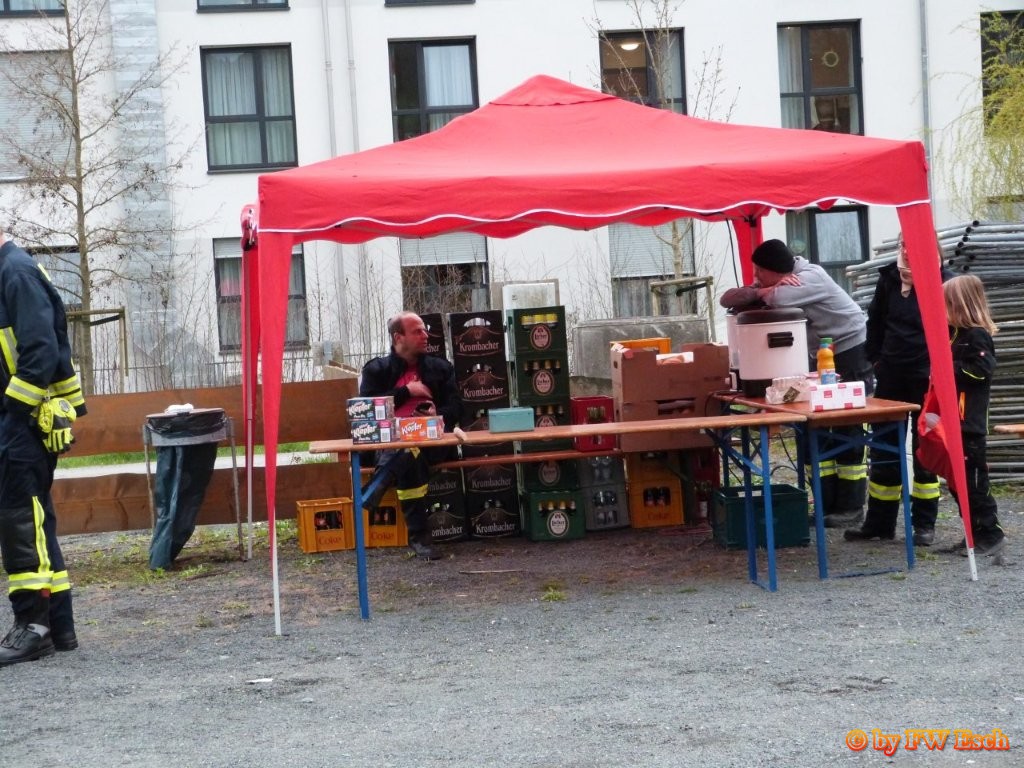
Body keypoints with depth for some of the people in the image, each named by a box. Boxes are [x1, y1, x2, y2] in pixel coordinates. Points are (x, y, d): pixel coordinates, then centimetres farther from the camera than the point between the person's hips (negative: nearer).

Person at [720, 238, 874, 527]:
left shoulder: (811, 277, -24)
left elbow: (778, 299, -41)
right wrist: (760, 292, -23)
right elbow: (728, 299, -6)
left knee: (847, 432, -6)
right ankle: (826, 504, 11)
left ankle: (851, 507, -1)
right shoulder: (772, 285, 0)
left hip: (851, 352, -8)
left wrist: (765, 293, -17)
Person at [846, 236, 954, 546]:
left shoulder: (944, 282, -9)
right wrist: (876, 358, 8)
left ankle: (924, 523, 13)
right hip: (891, 375, 4)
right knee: (883, 449, 7)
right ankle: (879, 522, 16)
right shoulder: (889, 277, 4)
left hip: (927, 377, -4)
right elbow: (875, 320, 14)